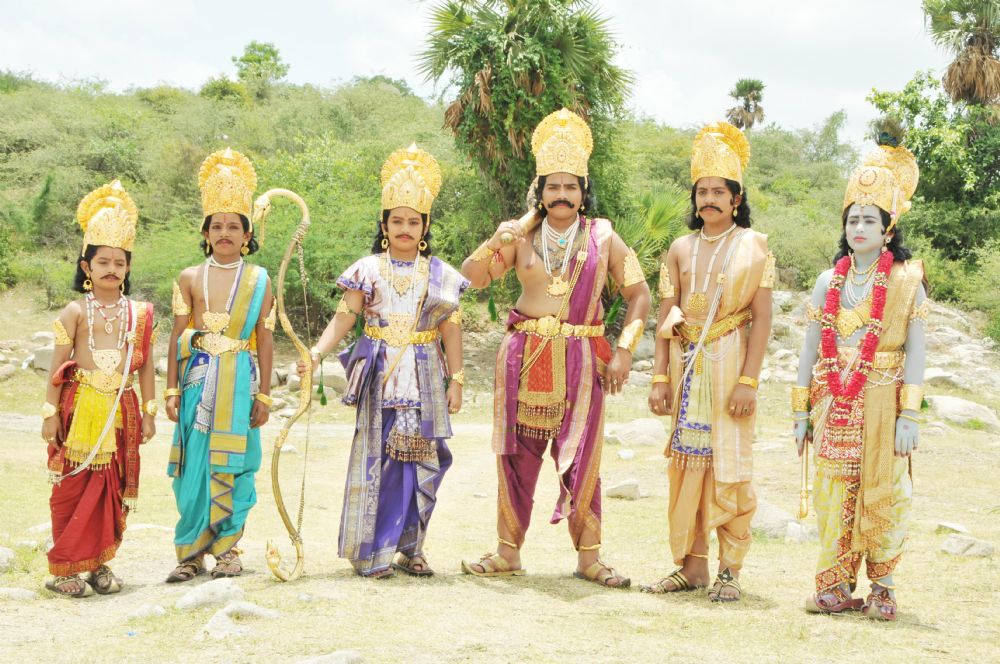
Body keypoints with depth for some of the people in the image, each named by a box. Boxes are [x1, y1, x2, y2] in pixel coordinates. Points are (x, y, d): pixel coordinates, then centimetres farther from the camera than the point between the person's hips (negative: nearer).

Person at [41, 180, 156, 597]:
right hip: (80, 407, -3)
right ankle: (64, 568, 6)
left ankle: (98, 563, 17)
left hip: (120, 411, 3)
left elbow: (145, 365, 10)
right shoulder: (76, 312, -2)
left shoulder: (138, 313, 8)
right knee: (74, 487, -2)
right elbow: (57, 366, -3)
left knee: (115, 488, 5)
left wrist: (148, 411, 8)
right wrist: (50, 413, -6)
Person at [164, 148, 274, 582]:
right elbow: (177, 336, 7)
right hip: (198, 378, 1)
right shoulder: (190, 278, 6)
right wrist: (172, 389, 3)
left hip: (239, 380, -1)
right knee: (194, 465, 0)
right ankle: (191, 552, 8)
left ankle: (226, 547, 13)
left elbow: (264, 339, 4)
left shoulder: (258, 280, 4)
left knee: (233, 465, 0)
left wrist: (263, 394, 2)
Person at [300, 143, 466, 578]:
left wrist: (455, 379, 3)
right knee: (378, 457, -3)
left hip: (425, 377, 2)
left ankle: (410, 547, 12)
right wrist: (317, 352, -17)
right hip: (381, 374, -2)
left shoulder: (439, 274, 7)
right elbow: (344, 317, -2)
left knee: (421, 458, 2)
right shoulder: (368, 270, 3)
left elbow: (451, 329, 7)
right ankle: (373, 552, 2)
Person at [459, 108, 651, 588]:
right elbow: (472, 278, 5)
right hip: (524, 357, 2)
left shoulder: (602, 237, 4)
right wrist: (494, 246, -15)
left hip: (580, 359, -1)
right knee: (517, 455, 4)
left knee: (581, 458, -1)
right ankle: (508, 552, 12)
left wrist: (624, 351, -3)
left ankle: (589, 557, 7)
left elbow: (638, 293, 6)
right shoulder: (522, 236, 7)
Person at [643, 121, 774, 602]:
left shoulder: (751, 246, -1)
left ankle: (729, 570, 4)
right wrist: (660, 377, 2)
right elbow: (665, 317, 10)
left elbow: (762, 318, -6)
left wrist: (748, 380, -13)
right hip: (686, 364, 4)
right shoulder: (681, 249, 9)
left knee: (728, 463, -3)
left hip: (729, 363, -4)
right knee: (687, 460, 5)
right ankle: (692, 564, 12)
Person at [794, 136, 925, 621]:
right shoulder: (829, 280, 9)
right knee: (834, 491, 2)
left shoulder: (907, 280, -1)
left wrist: (908, 416, -10)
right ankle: (836, 585, 8)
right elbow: (810, 348, 11)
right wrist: (802, 412, 7)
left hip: (880, 400, -3)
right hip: (833, 402, 3)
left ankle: (882, 586, 8)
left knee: (882, 490, -2)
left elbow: (914, 351, -3)